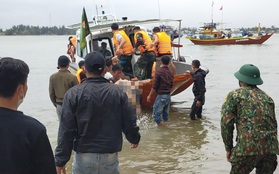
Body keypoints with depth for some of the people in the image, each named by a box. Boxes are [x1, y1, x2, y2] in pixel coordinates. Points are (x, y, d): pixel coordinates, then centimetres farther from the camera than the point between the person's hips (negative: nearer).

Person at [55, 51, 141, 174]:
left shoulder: (74, 93, -8)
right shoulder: (117, 92, -2)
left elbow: (66, 130, -10)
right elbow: (129, 123, 3)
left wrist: (61, 160, -2)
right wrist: (135, 139, 24)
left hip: (84, 156, -1)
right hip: (110, 156, 2)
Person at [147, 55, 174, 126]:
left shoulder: (159, 71, -10)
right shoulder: (171, 73, 9)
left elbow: (155, 86, -13)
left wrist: (150, 96, -6)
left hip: (161, 96, -7)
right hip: (168, 96, 7)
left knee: (156, 115, -5)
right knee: (165, 115, 14)